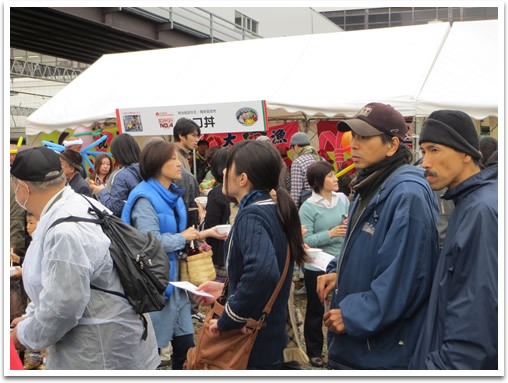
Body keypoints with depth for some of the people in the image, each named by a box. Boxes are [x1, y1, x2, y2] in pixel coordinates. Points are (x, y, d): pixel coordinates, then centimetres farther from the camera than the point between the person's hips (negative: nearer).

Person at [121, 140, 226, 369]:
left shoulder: (173, 195, 10)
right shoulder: (144, 198, -17)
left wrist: (200, 235, 1)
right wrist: (183, 237, -12)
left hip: (175, 281, 8)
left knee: (186, 348, 11)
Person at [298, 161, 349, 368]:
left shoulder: (342, 199, 0)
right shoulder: (308, 207, -13)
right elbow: (305, 240, -18)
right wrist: (330, 234, -25)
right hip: (317, 267, -4)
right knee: (315, 310, 11)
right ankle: (314, 351, 28)